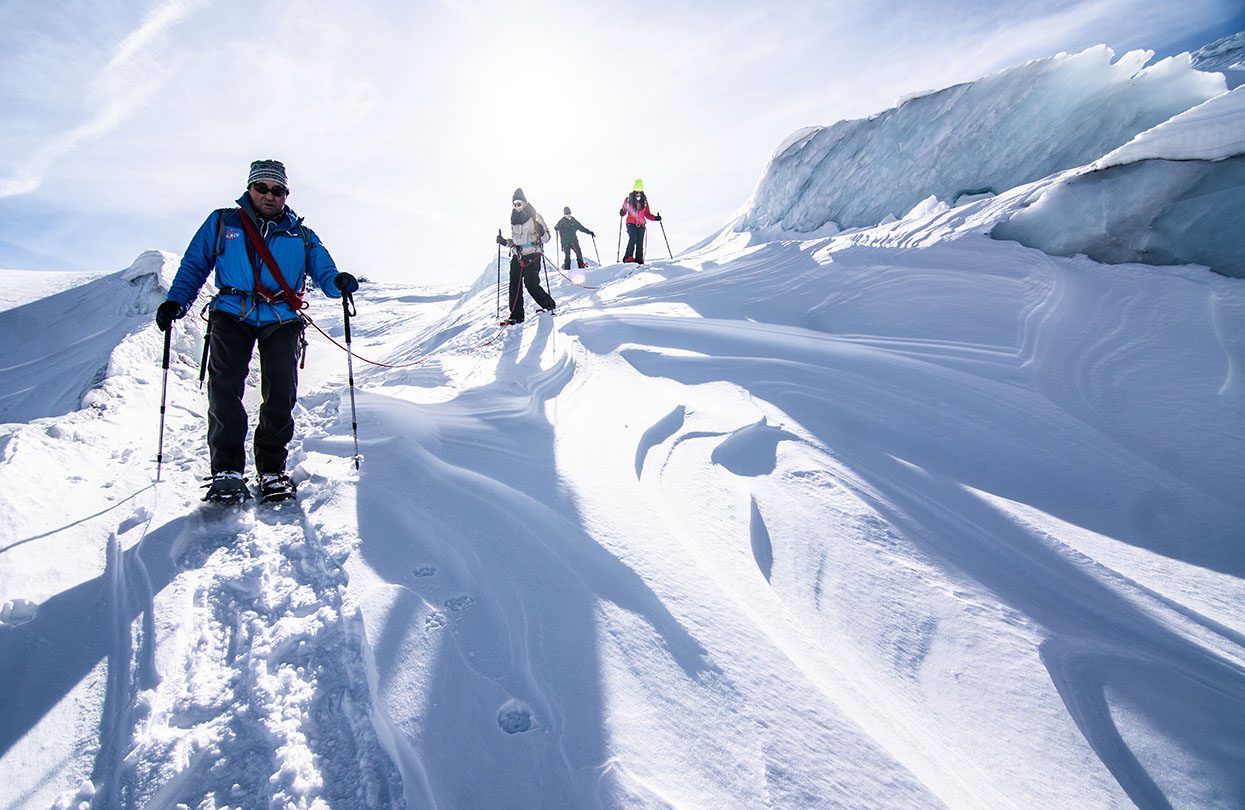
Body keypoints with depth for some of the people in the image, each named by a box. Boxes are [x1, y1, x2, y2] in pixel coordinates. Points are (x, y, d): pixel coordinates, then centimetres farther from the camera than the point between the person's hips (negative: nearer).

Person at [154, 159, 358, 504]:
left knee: (281, 393, -10)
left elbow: (324, 271, 6)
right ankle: (227, 470, -8)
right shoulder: (222, 223, 15)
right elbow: (194, 265, 15)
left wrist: (339, 282, -18)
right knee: (224, 388, -15)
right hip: (231, 315, 0)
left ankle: (272, 468, 3)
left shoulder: (301, 236, 16)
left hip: (281, 320, 0)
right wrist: (176, 301, 1)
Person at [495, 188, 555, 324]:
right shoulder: (513, 220, 17)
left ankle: (548, 304, 11)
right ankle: (516, 315, -1)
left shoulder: (535, 217, -1)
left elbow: (547, 237, -3)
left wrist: (541, 232, -24)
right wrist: (505, 242, 10)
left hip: (532, 255, -6)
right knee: (514, 285, -4)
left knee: (531, 284, -13)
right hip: (517, 256, 6)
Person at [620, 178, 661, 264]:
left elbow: (647, 214, 15)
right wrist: (622, 213, -15)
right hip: (631, 223, -3)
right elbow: (624, 210, 8)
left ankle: (639, 259, -1)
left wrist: (655, 218, 1)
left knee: (640, 242, -4)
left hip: (641, 224, 3)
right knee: (633, 238, -24)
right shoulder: (628, 199, 3)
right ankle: (628, 256, -20)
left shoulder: (644, 200, 10)